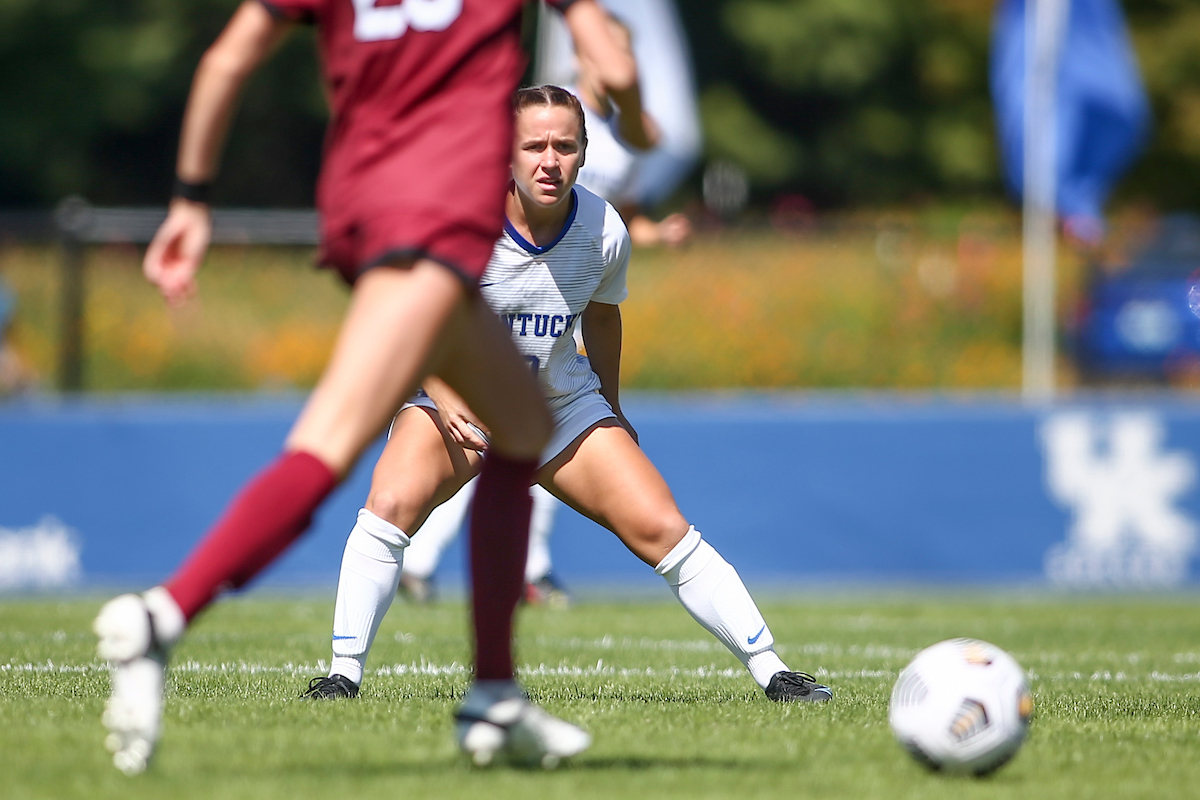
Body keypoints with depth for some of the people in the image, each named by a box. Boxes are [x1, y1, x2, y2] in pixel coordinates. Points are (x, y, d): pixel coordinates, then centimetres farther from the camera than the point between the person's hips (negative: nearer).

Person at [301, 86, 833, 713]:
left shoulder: (604, 231, -14)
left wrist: (611, 409, 18)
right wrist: (442, 394, -29)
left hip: (564, 404, 2)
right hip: (457, 401, -2)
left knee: (662, 529, -9)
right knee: (391, 504, -30)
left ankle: (771, 671, 3)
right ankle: (343, 674, -16)